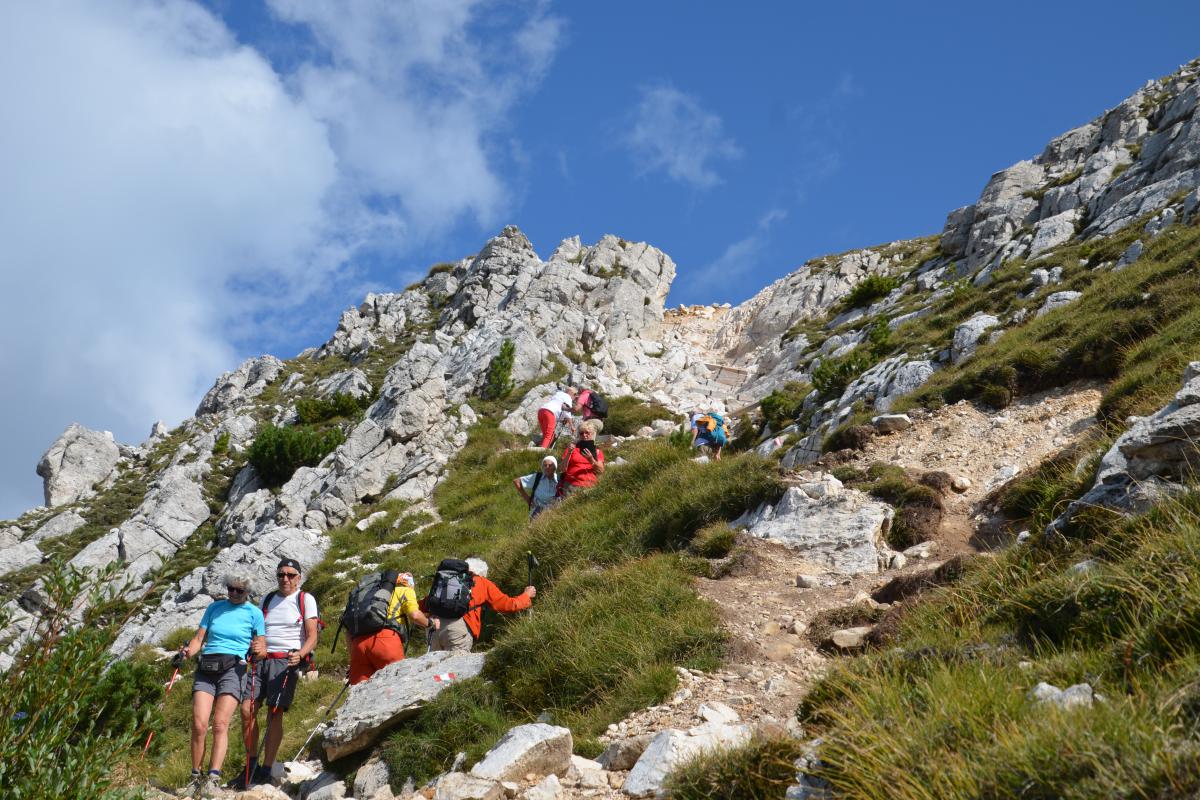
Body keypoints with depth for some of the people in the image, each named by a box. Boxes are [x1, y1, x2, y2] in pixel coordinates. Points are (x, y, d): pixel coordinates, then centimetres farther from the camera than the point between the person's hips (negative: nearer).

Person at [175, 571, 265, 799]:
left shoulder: (254, 613, 9)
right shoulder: (214, 608, 18)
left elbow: (263, 649, 7)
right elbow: (199, 638, 14)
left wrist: (258, 650, -16)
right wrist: (186, 652, -5)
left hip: (233, 667, -2)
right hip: (206, 668, 3)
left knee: (220, 724, -17)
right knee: (199, 724, -12)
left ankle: (213, 779, -22)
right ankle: (195, 778, -1)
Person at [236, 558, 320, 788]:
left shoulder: (305, 599, 5)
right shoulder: (267, 599, 19)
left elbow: (312, 638, -1)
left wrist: (300, 654, -19)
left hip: (286, 660, -4)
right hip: (262, 659, 5)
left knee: (275, 713, -11)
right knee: (247, 709, -8)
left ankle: (266, 770, -7)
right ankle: (251, 764, 3)